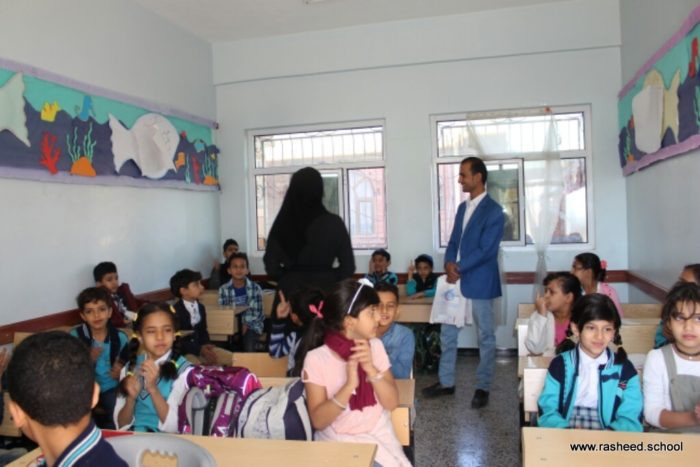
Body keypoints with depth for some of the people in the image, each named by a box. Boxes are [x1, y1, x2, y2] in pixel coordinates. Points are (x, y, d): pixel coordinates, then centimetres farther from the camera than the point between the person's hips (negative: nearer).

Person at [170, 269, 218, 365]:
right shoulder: (175, 311, -15)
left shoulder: (200, 308, 9)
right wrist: (199, 349, -26)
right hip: (182, 352, -7)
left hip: (201, 347, 7)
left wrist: (206, 345, -10)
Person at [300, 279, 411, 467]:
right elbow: (318, 421, -15)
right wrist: (349, 385, -28)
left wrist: (371, 369, -21)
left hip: (379, 434, 4)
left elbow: (392, 403, -6)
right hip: (338, 441, -4)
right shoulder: (316, 358, -14)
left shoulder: (375, 346, -3)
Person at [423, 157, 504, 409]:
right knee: (447, 332, 12)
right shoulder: (462, 208, 13)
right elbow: (453, 241, 12)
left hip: (479, 283, -8)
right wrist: (449, 264, -7)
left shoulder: (493, 211, -11)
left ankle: (483, 387, 20)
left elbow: (486, 250, -17)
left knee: (485, 336, 7)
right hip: (456, 280, 8)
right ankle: (446, 382, 25)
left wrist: (458, 267, -15)